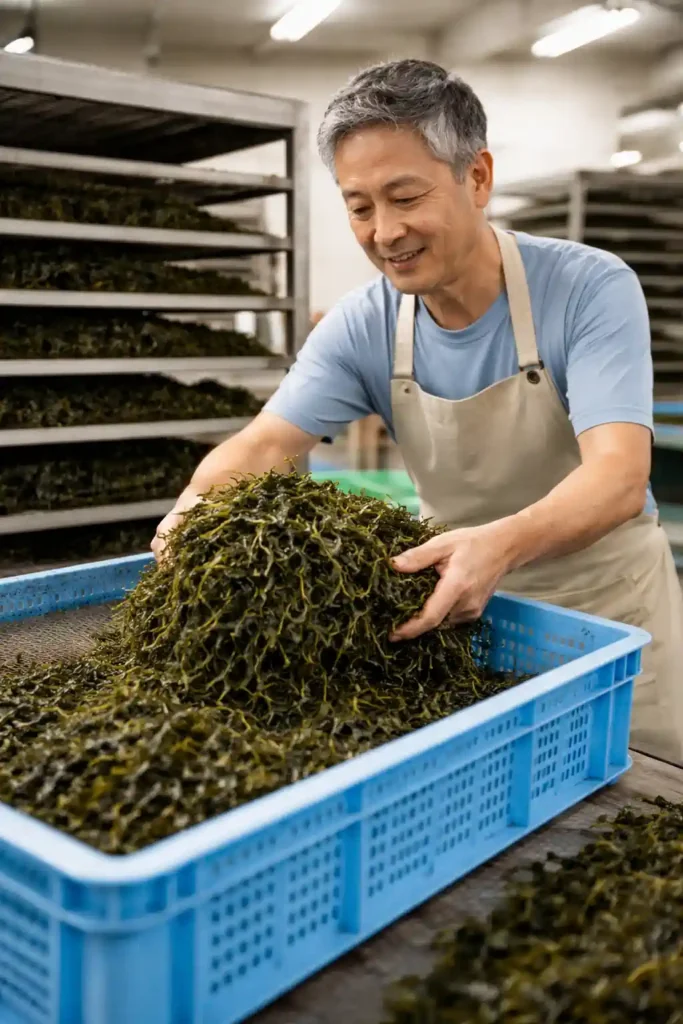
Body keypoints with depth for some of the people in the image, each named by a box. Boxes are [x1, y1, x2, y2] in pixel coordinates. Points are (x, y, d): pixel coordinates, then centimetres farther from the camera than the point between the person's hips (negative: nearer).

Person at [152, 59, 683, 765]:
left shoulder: (592, 289, -21)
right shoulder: (361, 328, -9)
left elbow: (619, 475, -32)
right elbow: (263, 443, -16)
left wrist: (503, 542, -52)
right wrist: (201, 501, -40)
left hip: (603, 605, -2)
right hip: (471, 604, 3)